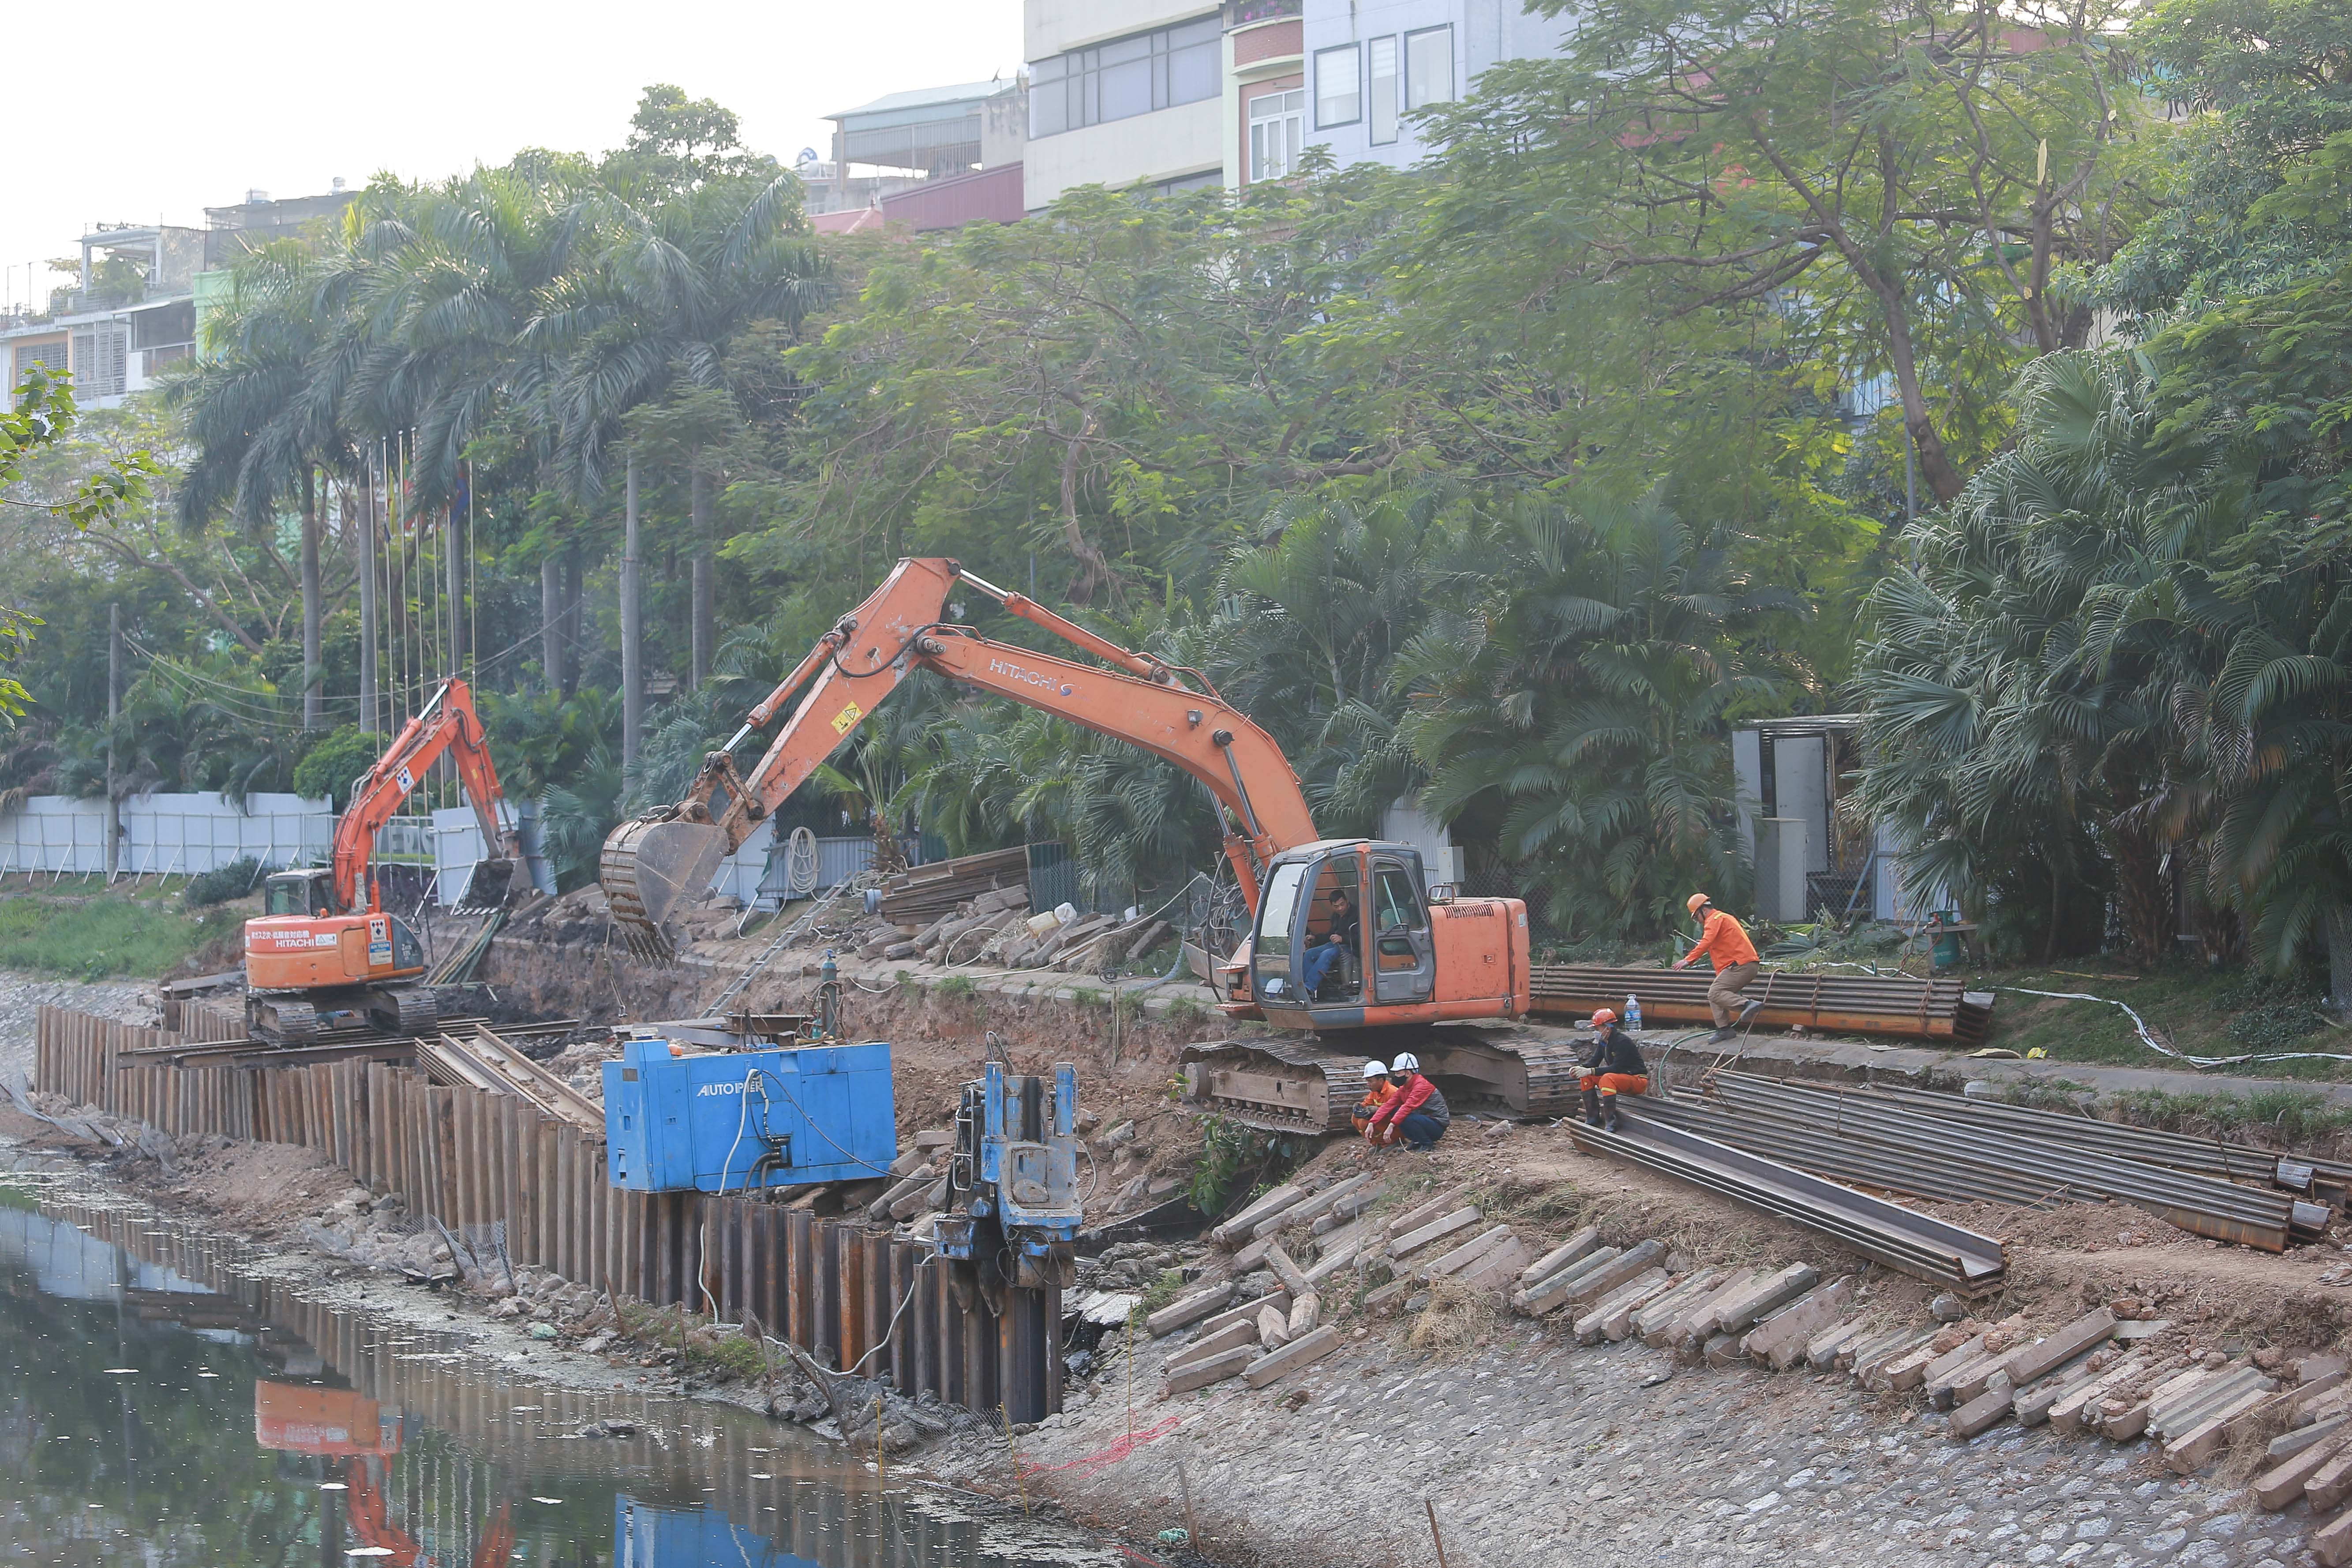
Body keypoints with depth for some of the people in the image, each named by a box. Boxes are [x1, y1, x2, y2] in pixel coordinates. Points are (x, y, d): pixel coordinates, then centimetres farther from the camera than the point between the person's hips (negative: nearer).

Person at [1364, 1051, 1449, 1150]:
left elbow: (1408, 1107, -32)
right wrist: (1372, 1124, -12)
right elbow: (1388, 1106, 0)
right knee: (1395, 1111, -5)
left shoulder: (1422, 1085, -20)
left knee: (1406, 1118, -32)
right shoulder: (1404, 1089, 8)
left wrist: (1391, 1126, -39)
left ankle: (1428, 1145, -12)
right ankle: (1417, 1142, 2)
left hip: (1438, 1125, -8)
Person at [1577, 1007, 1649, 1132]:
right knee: (1586, 1077, -2)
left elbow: (1617, 1068, -27)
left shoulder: (1623, 1042, -22)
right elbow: (1594, 1062, 6)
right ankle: (1593, 1119, -2)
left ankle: (1611, 1124, -37)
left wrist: (1591, 1071, -30)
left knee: (1607, 1079, -36)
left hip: (1638, 1080, -9)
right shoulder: (1604, 1042, 5)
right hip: (1621, 1078, 9)